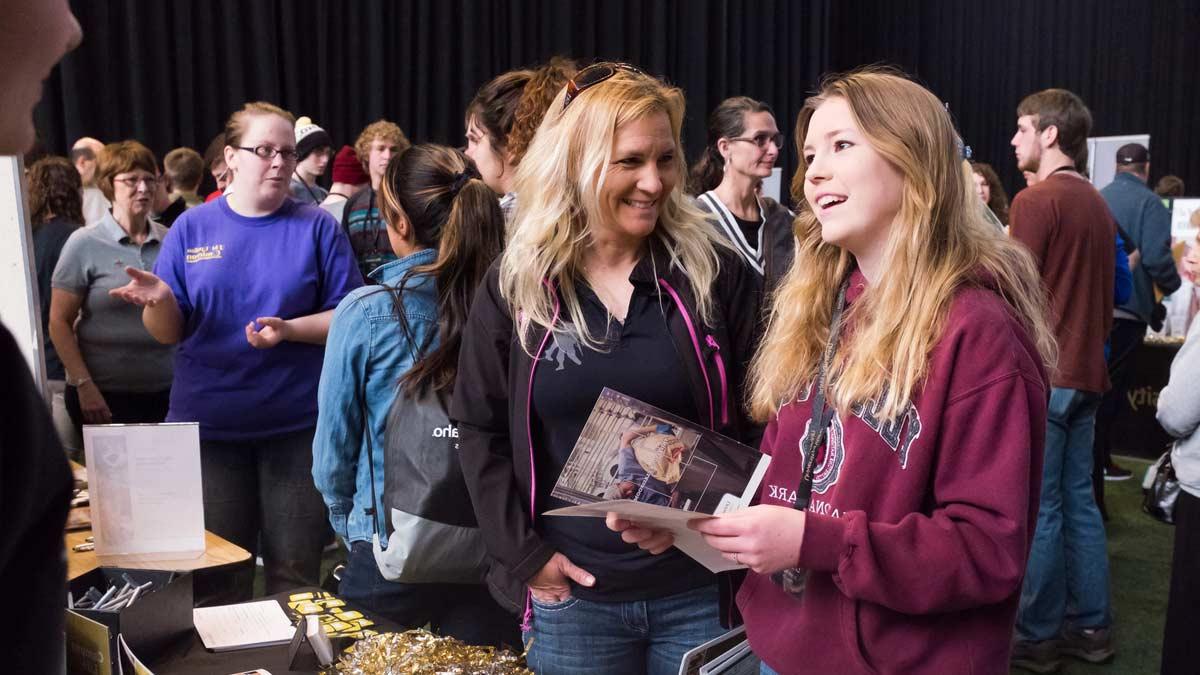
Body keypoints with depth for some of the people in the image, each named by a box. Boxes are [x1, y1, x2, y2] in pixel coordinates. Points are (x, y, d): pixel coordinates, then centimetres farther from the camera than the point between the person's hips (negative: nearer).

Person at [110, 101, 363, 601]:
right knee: (217, 577, 9)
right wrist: (161, 300, -18)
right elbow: (170, 333, 4)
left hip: (295, 424, -1)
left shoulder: (317, 227, 2)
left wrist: (290, 329, -18)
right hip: (209, 423, 1)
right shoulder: (192, 228, 6)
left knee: (294, 573, 6)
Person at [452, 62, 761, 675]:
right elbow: (480, 430, 1)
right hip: (573, 594, 1)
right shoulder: (513, 286, -2)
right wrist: (524, 554, -6)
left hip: (702, 589, 0)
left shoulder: (716, 274, -4)